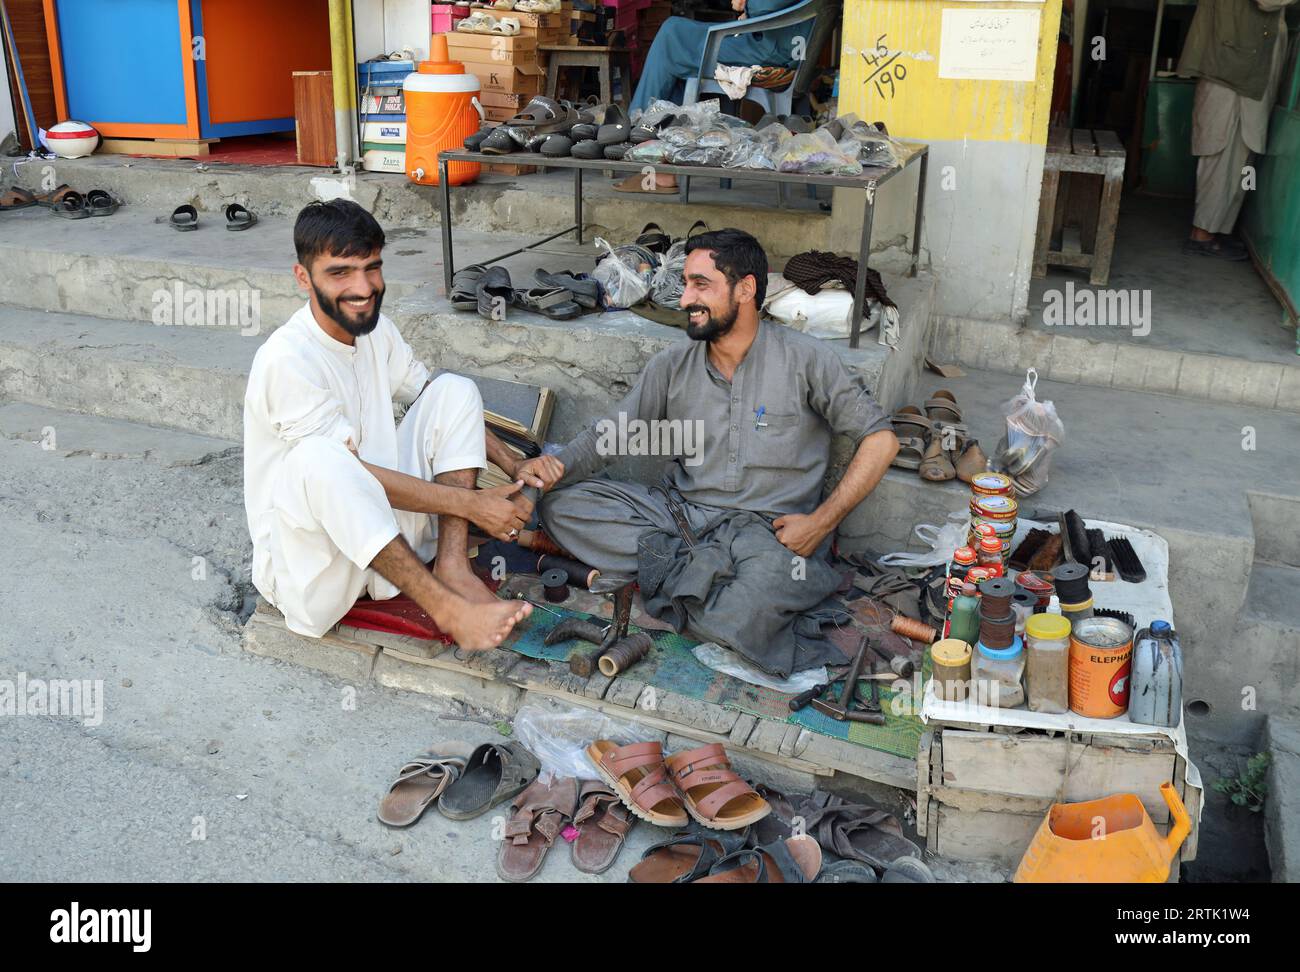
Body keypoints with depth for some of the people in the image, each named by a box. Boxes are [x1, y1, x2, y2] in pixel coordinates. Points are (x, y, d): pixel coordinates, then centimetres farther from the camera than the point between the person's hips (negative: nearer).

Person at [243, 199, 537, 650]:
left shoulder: (375, 328, 3)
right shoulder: (286, 360, -21)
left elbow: (436, 401, 13)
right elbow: (353, 476, -24)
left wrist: (512, 464, -1)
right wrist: (470, 503, -22)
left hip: (384, 536, 7)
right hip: (307, 557, -7)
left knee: (455, 389, -4)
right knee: (317, 457, -38)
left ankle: (452, 566, -18)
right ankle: (446, 607, -32)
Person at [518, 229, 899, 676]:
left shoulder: (806, 360, -3)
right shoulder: (673, 365, 9)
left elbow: (880, 439, -2)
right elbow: (611, 434, 10)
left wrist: (822, 521, -12)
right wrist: (557, 465, -13)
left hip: (765, 526, -5)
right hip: (680, 511, 5)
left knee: (741, 618, -38)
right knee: (560, 505, -14)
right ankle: (693, 563, -15)